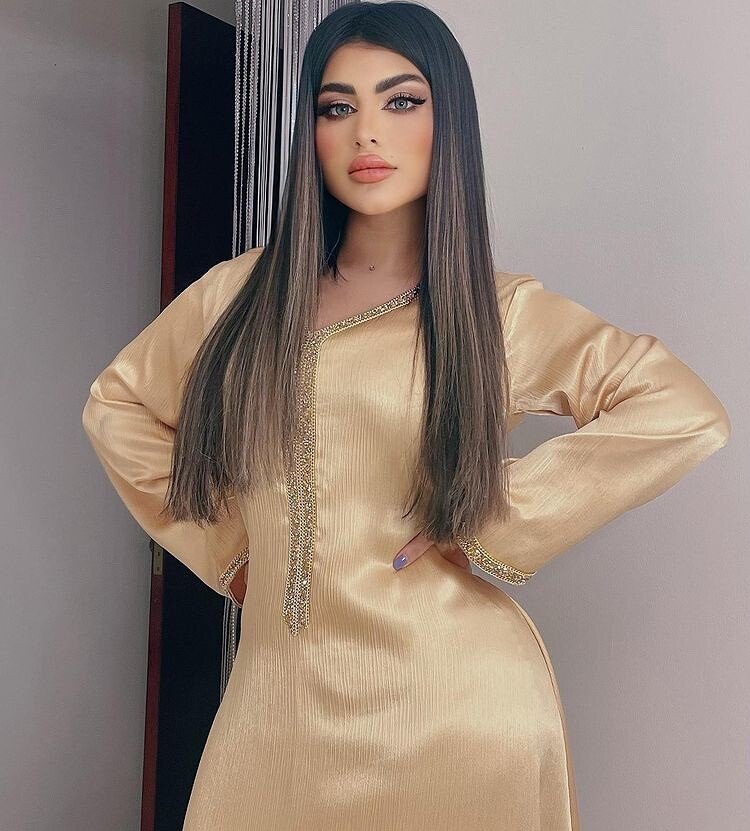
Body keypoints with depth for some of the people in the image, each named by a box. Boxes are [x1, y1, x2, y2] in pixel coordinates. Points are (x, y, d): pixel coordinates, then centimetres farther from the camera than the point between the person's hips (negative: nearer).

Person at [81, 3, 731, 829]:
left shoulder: (500, 309, -4)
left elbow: (686, 413, -12)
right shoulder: (245, 292, 3)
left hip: (447, 707, -2)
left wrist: (491, 525, -15)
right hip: (275, 701, 3)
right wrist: (219, 537, 4)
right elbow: (116, 404, 14)